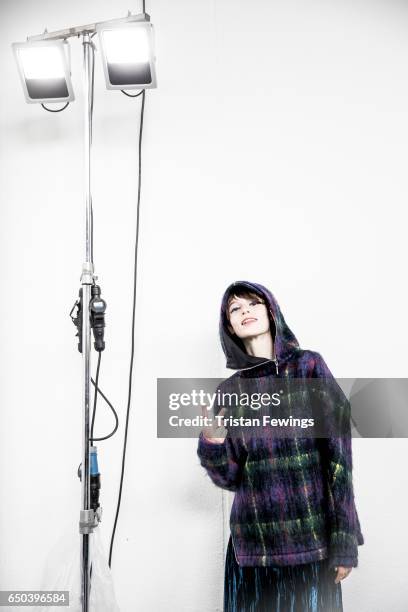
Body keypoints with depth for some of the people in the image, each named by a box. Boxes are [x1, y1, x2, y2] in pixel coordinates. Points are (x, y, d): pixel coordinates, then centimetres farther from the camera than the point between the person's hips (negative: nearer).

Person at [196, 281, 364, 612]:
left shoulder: (308, 366, -3)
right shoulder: (229, 391, 6)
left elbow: (338, 455, -6)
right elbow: (231, 478, 4)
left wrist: (344, 539, -9)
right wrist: (212, 442, -15)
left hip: (311, 539, -2)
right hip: (253, 543, 2)